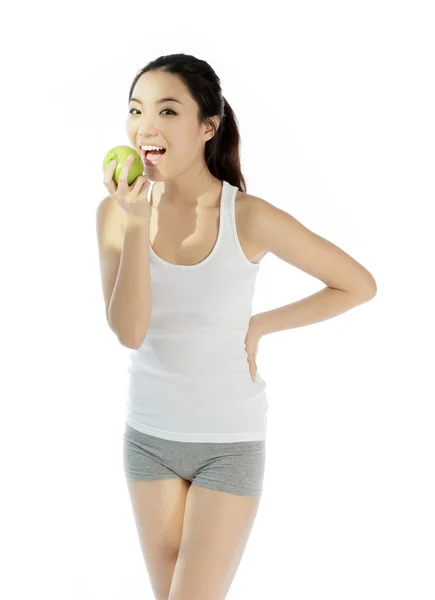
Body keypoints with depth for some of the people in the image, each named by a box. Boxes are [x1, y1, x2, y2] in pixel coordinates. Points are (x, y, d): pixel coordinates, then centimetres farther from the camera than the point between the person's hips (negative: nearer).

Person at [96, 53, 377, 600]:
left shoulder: (248, 218, -17)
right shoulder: (117, 212, -8)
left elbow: (359, 283, -8)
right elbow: (128, 331, -19)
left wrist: (260, 325, -8)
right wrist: (137, 223, -26)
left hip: (230, 442, -3)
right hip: (149, 436, 4)